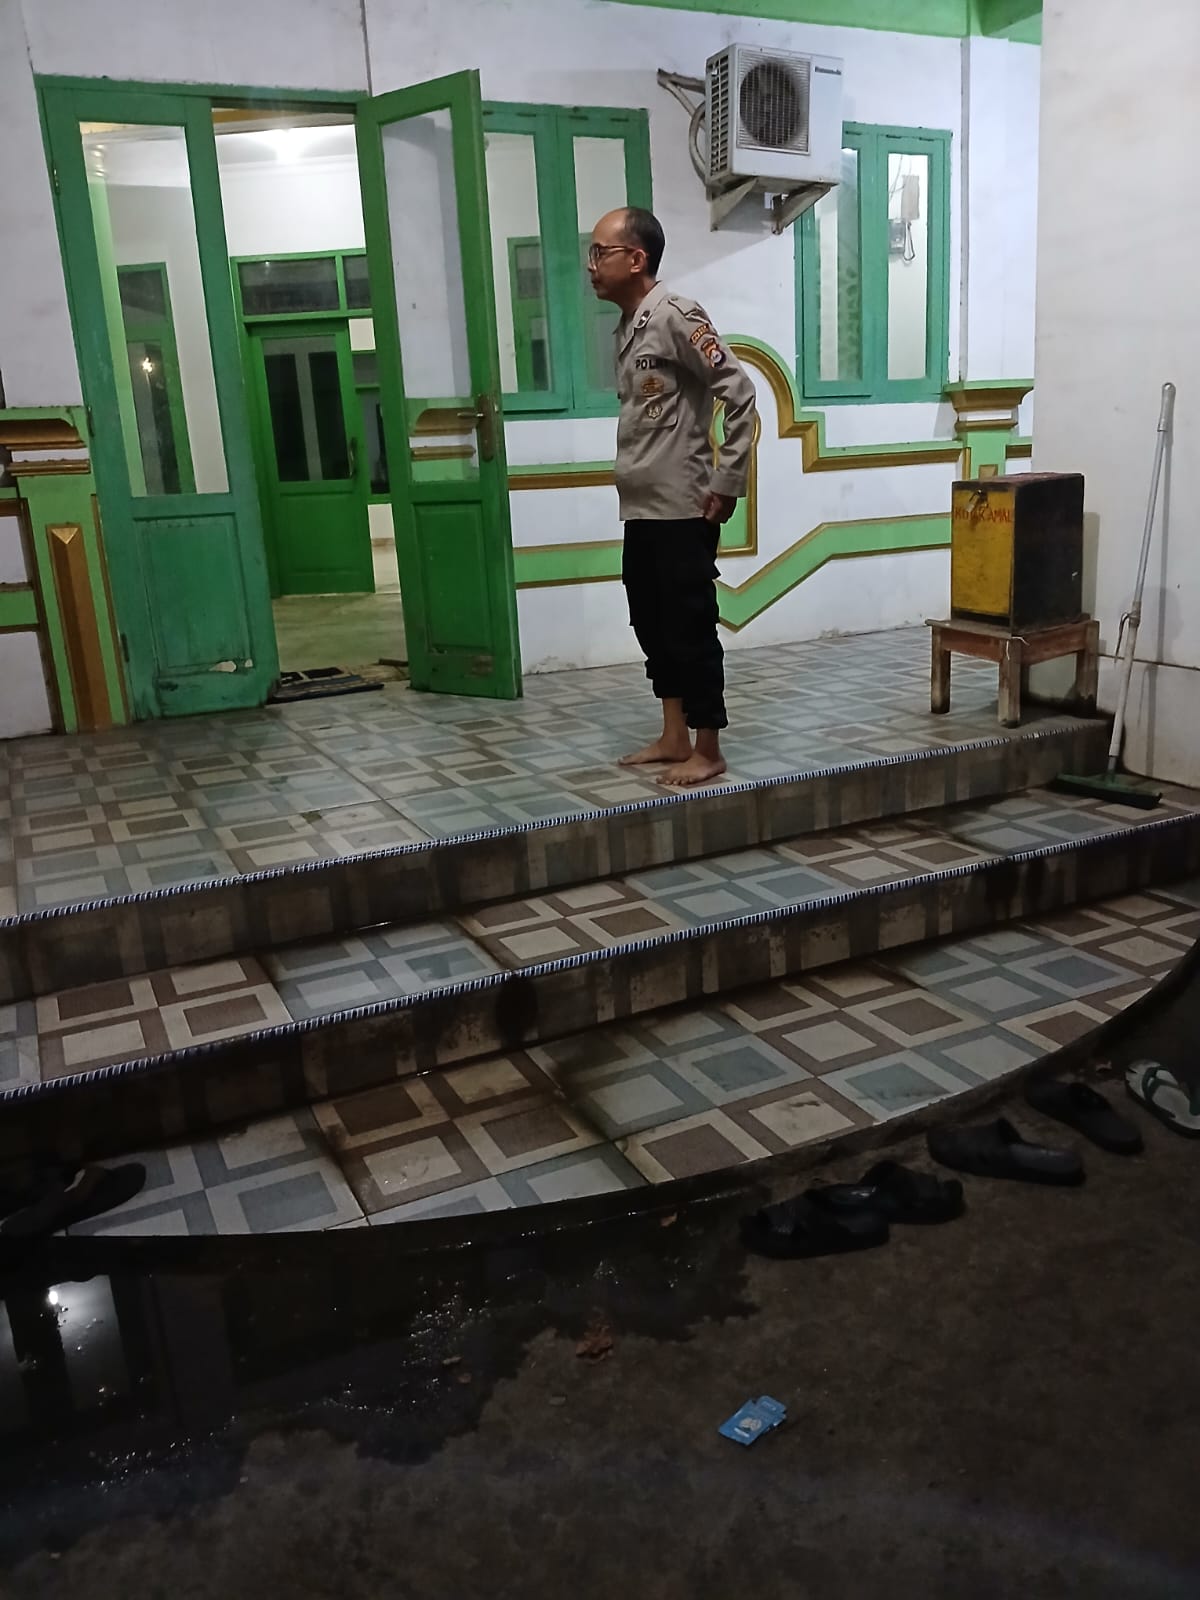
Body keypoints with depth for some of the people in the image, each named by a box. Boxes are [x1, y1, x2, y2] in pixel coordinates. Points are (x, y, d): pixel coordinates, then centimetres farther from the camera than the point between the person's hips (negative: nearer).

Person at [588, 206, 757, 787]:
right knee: (653, 625, 14)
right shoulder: (628, 327, 14)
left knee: (690, 629, -2)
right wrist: (631, 479, 12)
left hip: (683, 510, -9)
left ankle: (707, 751, 9)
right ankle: (674, 738, 26)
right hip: (641, 510, 9)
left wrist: (727, 482, -16)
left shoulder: (676, 316, -11)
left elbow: (741, 394, -16)